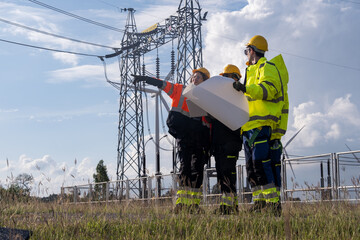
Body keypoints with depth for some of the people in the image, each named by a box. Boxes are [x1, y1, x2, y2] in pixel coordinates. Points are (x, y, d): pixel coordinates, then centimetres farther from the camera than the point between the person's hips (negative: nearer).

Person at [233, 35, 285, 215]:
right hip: (249, 125, 10)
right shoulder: (252, 71, 27)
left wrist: (246, 89, -30)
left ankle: (273, 201, -16)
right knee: (251, 164, 6)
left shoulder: (267, 67, -2)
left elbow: (268, 89, -20)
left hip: (261, 124, -10)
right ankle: (259, 200, 8)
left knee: (260, 161, -16)